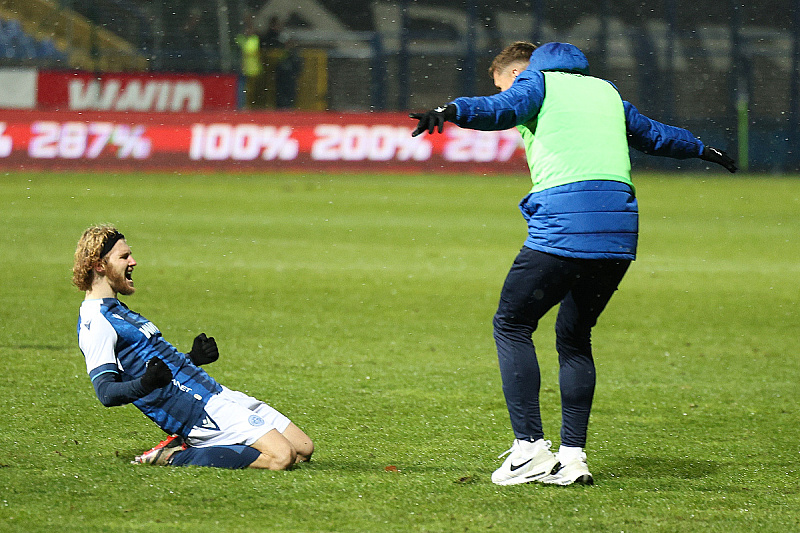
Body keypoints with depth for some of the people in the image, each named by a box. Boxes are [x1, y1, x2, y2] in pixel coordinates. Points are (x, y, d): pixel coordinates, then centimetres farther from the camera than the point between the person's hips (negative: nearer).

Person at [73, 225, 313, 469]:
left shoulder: (116, 311, 21)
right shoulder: (95, 322, -12)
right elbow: (105, 392, -22)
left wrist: (193, 358, 27)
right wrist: (145, 384, -39)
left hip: (217, 394, 10)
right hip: (198, 410, -10)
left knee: (303, 449, 5)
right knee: (282, 456, -22)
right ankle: (176, 456, -12)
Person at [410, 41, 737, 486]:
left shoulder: (535, 81, 10)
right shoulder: (604, 90, 29)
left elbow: (504, 109, -14)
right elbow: (650, 133, 44)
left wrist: (453, 111, -32)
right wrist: (702, 150, 62)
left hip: (564, 223, -6)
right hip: (621, 228, 7)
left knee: (512, 326, 4)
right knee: (575, 337, 17)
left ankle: (530, 448, -8)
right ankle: (573, 455, 8)